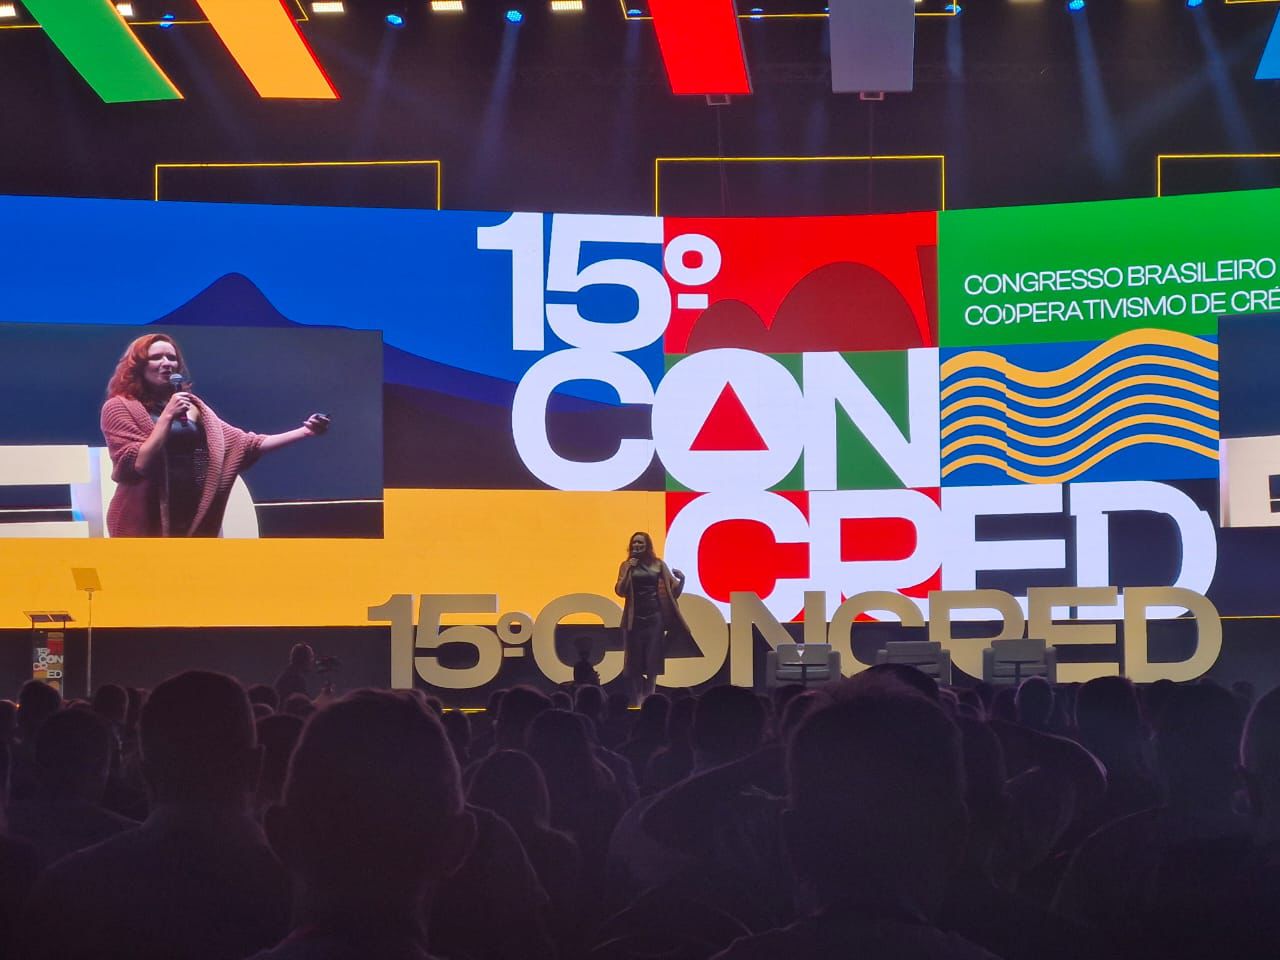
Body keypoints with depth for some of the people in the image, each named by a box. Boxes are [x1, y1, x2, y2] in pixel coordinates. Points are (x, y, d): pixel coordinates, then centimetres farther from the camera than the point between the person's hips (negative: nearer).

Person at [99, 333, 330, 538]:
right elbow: (139, 463, -14)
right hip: (144, 525, -5)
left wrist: (305, 431, 0)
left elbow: (247, 444, 9)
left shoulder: (193, 407, 15)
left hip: (192, 521, 5)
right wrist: (167, 416, -15)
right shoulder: (120, 408, -1)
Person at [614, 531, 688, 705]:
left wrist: (681, 579, -15)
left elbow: (674, 590, 5)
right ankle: (635, 700, 5)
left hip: (655, 616, 1)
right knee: (635, 660, 0)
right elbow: (620, 591, -6)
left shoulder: (658, 564, 5)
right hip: (634, 617, 0)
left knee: (653, 659, 2)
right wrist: (628, 571, -16)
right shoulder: (627, 565, 5)